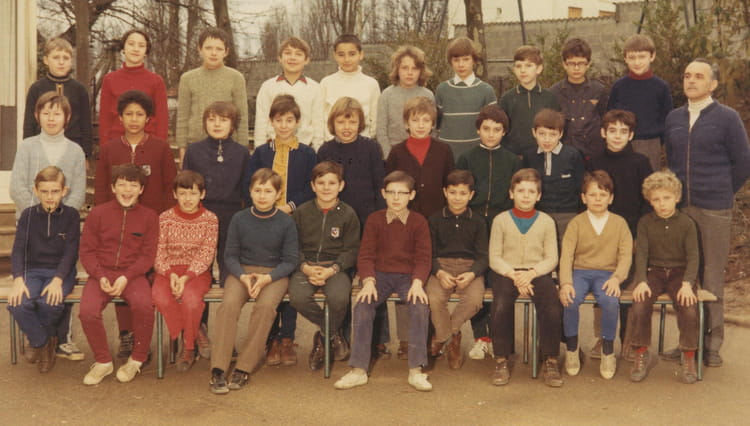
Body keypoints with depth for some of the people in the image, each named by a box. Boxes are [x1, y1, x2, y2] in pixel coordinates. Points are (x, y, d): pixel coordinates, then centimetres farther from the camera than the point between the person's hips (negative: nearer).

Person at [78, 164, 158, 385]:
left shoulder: (149, 217, 4)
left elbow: (147, 255, 0)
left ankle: (137, 359, -6)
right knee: (88, 311, -27)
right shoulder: (98, 213, 5)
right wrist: (100, 276, -12)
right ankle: (103, 361, 0)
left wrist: (126, 278, -14)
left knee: (144, 305, -32)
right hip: (101, 274, 1)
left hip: (133, 275, -1)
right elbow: (87, 251, 4)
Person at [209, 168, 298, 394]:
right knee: (229, 304, -29)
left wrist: (267, 278, -16)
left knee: (265, 305, -32)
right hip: (242, 271, 1)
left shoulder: (286, 222, -1)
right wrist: (243, 276, -14)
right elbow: (231, 255, 6)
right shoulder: (239, 219, 3)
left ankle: (244, 368, -23)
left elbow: (290, 260, -1)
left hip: (274, 273, -1)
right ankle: (218, 370, -27)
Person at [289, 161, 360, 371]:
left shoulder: (348, 214, 5)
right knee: (297, 297, -30)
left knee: (339, 298, -33)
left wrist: (332, 270, -15)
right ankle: (334, 334, -2)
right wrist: (305, 267, -12)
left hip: (336, 268, -1)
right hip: (306, 266, 2)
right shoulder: (301, 212, 9)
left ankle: (323, 336, 3)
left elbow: (351, 250, 1)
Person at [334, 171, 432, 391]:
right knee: (362, 305, -27)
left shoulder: (419, 222, 3)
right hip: (380, 274, 1)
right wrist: (368, 281, -16)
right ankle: (359, 370, -19)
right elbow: (365, 255, 1)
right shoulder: (374, 220, 5)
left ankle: (416, 371, -21)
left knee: (421, 306, -30)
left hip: (408, 276, -1)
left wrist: (417, 282, -19)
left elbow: (423, 257, -2)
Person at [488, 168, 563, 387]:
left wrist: (531, 273, -13)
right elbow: (494, 257, 4)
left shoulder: (546, 221, 10)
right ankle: (501, 361, -12)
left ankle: (550, 361, -9)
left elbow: (551, 258, 5)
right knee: (500, 308, -31)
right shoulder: (501, 220, 8)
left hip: (538, 273, 1)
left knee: (553, 309, -28)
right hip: (506, 273, -1)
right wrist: (513, 275, -13)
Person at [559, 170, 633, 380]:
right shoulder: (576, 223, 4)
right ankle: (572, 348, -5)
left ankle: (608, 351, -7)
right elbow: (566, 255, -5)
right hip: (580, 271, 0)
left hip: (606, 273, 0)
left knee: (611, 301, -31)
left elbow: (626, 255, 1)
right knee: (570, 300, -30)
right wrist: (566, 283, -20)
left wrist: (616, 278, -18)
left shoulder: (619, 223, 7)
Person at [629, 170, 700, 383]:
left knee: (689, 308, -26)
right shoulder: (645, 223, 4)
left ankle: (688, 358, -5)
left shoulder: (686, 223, 1)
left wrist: (687, 283, -19)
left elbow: (693, 255, -4)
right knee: (639, 306, -26)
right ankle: (642, 355, -5)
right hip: (653, 271, 1)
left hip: (679, 272, 0)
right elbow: (641, 253, -3)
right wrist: (641, 281, -18)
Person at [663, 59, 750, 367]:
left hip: (714, 210, -4)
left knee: (712, 276, 1)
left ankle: (713, 343, 10)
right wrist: (678, 192, 13)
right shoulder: (673, 119, 11)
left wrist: (722, 193, 6)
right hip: (678, 207, 4)